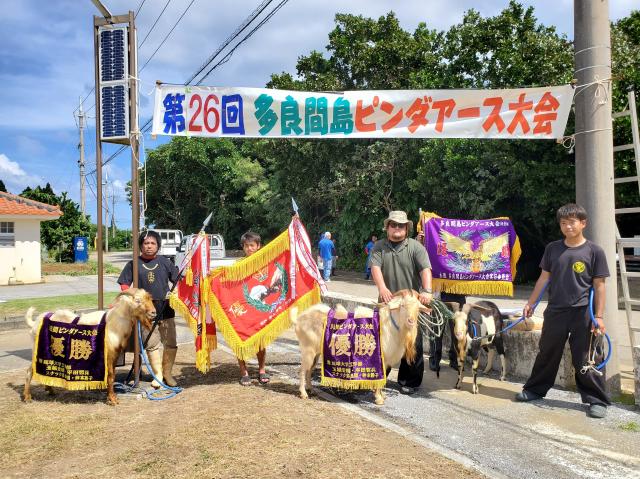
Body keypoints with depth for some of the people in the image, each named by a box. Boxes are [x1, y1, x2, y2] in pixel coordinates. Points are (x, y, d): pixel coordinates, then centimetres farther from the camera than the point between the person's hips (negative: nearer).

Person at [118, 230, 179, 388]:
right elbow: (124, 284, 4)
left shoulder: (165, 262, 7)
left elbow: (178, 280, 10)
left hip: (165, 308, 1)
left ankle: (167, 373, 19)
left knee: (171, 343, 3)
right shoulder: (134, 264, 4)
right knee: (152, 344, 3)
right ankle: (158, 374, 17)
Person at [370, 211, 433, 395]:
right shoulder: (379, 247, 6)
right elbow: (375, 267, -8)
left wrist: (427, 291, -27)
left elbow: (425, 269, -10)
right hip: (387, 302, 2)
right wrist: (382, 287, -26)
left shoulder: (415, 247, 1)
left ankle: (409, 382, 15)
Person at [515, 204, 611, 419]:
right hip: (555, 311, 3)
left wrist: (599, 316, -8)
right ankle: (535, 390, 30)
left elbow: (599, 286, -4)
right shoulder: (552, 248, 5)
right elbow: (544, 278, 11)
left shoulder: (594, 251, -4)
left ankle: (597, 400, 17)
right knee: (546, 354, 15)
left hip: (582, 314, -3)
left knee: (584, 360, 2)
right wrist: (530, 303, 10)